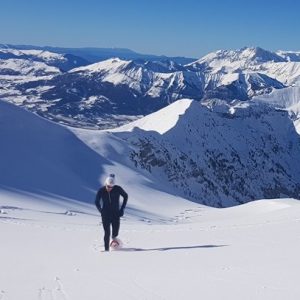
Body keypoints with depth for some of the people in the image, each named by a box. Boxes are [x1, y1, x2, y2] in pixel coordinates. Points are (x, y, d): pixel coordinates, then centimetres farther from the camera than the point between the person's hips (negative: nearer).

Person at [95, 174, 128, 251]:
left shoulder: (118, 189, -12)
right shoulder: (101, 190, -10)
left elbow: (125, 196, 5)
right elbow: (97, 202, 4)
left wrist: (122, 208, 1)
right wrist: (101, 211, -6)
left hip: (116, 214, 0)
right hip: (105, 215, 0)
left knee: (115, 232, 0)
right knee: (107, 233, -5)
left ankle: (114, 237, 36)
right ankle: (106, 249, 9)